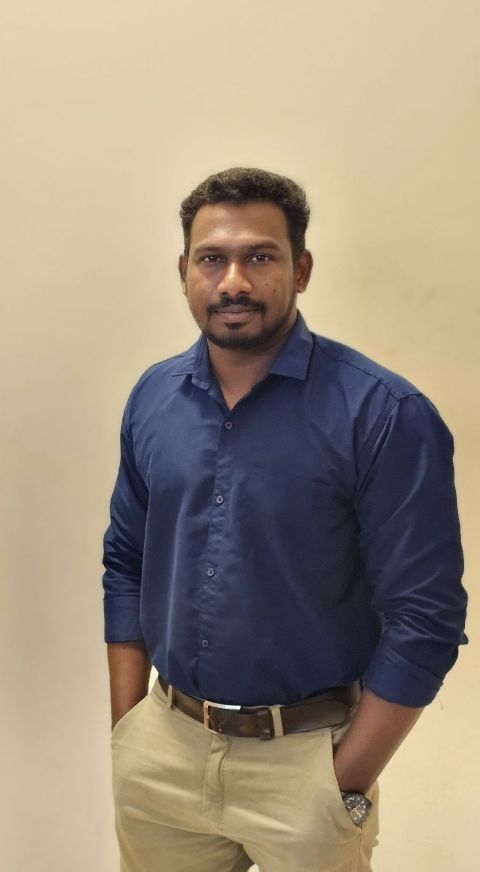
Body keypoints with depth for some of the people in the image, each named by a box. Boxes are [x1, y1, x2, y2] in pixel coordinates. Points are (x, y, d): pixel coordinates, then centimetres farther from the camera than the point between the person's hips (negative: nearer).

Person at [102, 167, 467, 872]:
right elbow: (126, 567, 7)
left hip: (306, 757, -4)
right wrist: (126, 732, 5)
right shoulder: (152, 398, -1)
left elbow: (424, 619, -14)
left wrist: (348, 787, -12)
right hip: (162, 746, 5)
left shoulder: (385, 415, -17)